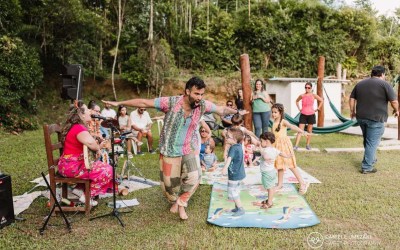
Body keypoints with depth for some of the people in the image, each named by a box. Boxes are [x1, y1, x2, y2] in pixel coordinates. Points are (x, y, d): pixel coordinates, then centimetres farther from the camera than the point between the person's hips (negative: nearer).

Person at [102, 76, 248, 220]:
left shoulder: (203, 105, -13)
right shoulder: (171, 102, -22)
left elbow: (222, 110, 5)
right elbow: (144, 103, -17)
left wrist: (237, 112, 14)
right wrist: (118, 103, -13)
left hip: (190, 149, 2)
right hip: (170, 150, -2)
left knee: (193, 177, -16)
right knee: (169, 182, 9)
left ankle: (181, 203, 11)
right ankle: (175, 201, 42)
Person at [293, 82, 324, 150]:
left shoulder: (313, 95, -1)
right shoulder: (302, 96, 1)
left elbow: (321, 101, 9)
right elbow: (297, 101, 20)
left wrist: (317, 109, 4)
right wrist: (299, 108, 10)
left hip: (311, 115, 0)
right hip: (303, 115, 0)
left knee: (309, 131, 8)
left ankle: (307, 145, 19)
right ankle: (296, 145, -10)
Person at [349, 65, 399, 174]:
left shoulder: (360, 84, 11)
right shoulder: (384, 84, -5)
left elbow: (352, 99, 12)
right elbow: (394, 101, -7)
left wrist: (352, 111, 21)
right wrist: (396, 110, 11)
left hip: (361, 117, 6)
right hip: (376, 118, -6)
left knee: (367, 140, 22)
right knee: (372, 143, 0)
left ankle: (371, 159, 36)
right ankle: (367, 167, 2)